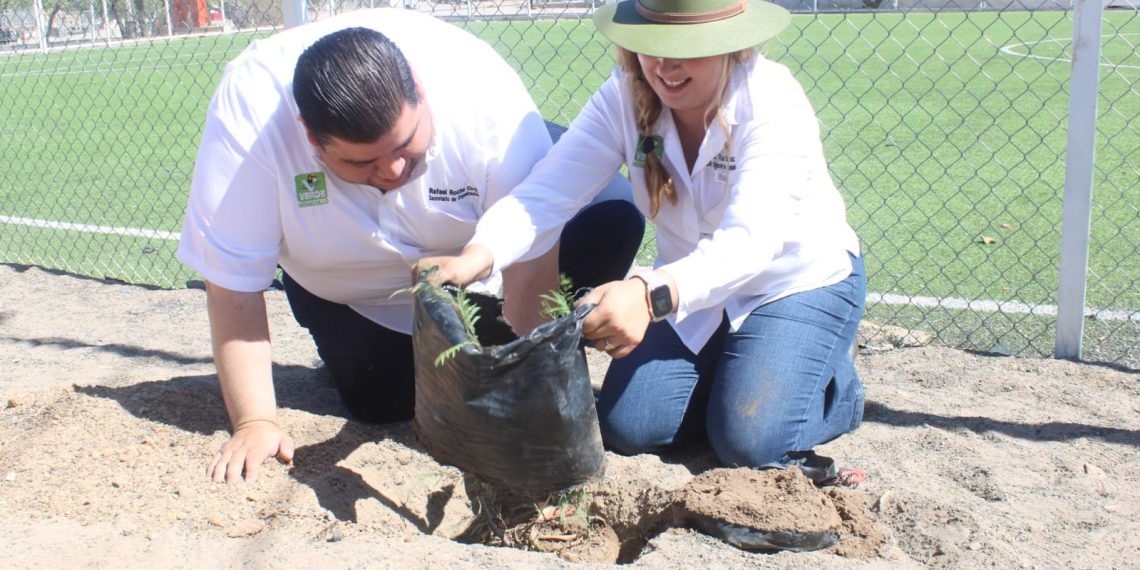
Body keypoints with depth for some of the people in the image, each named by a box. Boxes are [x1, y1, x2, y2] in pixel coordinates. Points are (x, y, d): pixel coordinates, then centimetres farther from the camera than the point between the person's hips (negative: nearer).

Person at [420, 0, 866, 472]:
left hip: (798, 283, -4)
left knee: (751, 444, -20)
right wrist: (477, 256, -47)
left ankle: (834, 384, 12)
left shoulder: (773, 104, -29)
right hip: (694, 287, 5)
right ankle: (731, 367, 20)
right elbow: (547, 191, -27)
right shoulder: (626, 97, -16)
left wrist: (650, 296, -60)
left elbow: (749, 239, -42)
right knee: (627, 429, -7)